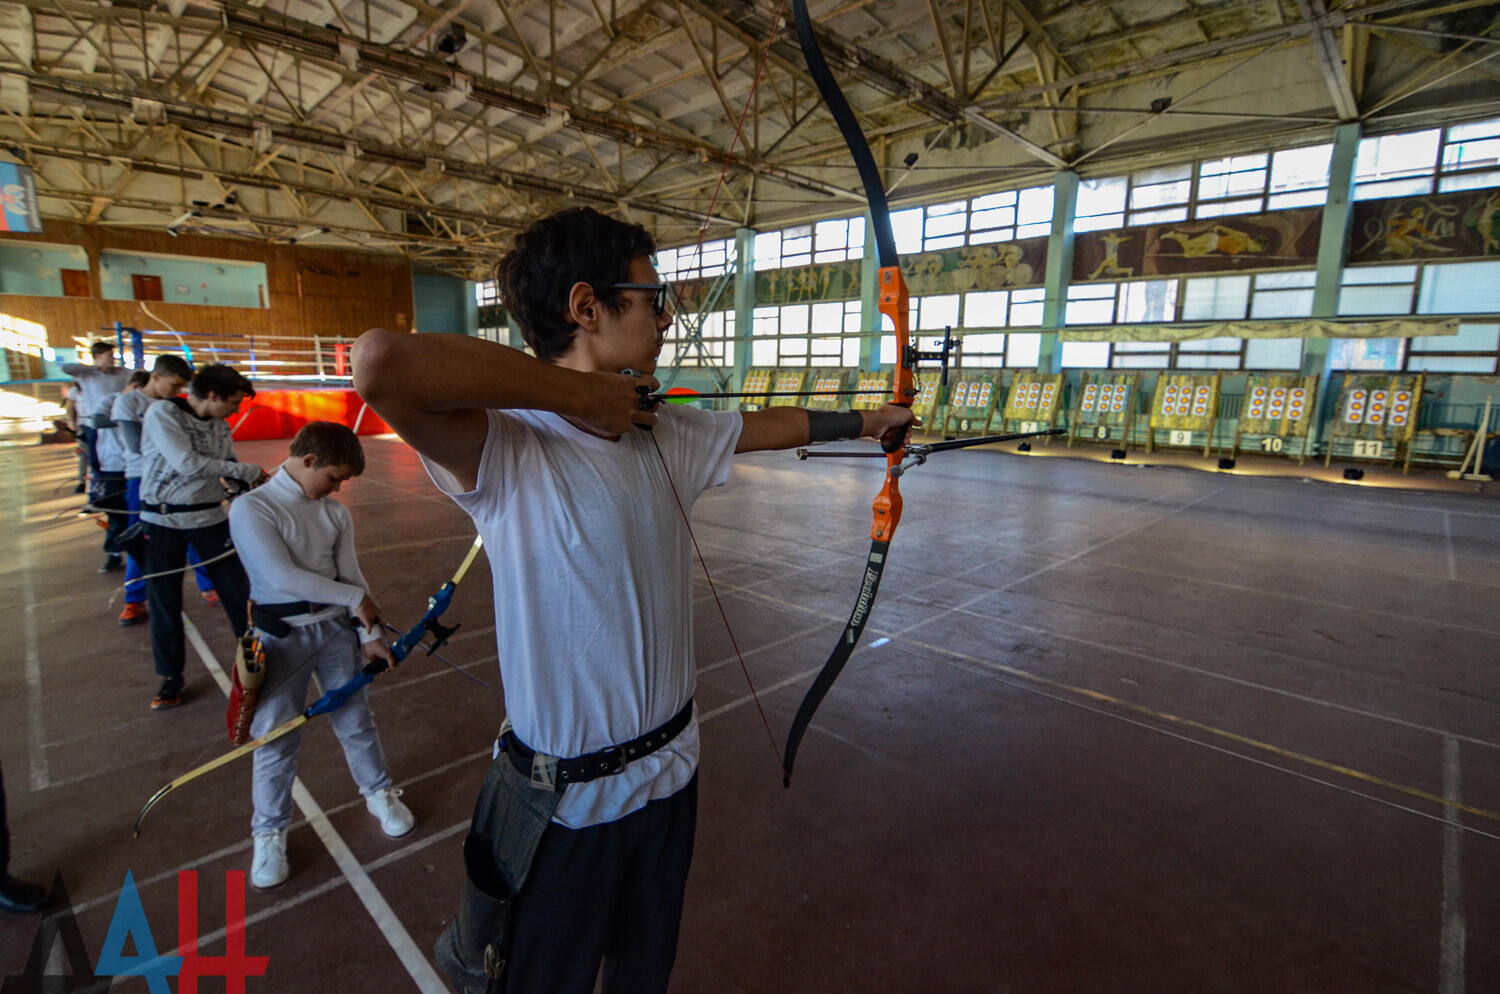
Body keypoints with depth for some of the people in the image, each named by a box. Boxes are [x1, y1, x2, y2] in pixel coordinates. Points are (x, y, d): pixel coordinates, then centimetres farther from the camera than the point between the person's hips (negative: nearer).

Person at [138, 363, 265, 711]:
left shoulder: (220, 427, 5)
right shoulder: (162, 413, -12)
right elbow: (187, 463, -23)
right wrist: (247, 470, -17)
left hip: (210, 517, 4)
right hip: (163, 521, -4)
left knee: (238, 590, 7)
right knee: (164, 601, 7)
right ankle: (171, 677, 23)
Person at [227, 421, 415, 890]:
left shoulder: (336, 513, 1)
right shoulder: (251, 508, -13)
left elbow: (349, 573, 1)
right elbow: (282, 577, -21)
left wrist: (369, 634, -6)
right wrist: (356, 597, -16)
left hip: (336, 628, 4)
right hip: (281, 637, -4)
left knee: (356, 722, 15)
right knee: (275, 741, 7)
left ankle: (379, 793, 37)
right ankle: (269, 833, 28)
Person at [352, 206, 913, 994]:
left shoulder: (667, 435, -2)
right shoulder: (504, 453, -23)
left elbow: (772, 425, 13)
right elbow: (380, 362, -41)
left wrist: (865, 420, 26)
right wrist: (582, 392, -31)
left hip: (670, 771, 6)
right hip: (566, 802, -6)